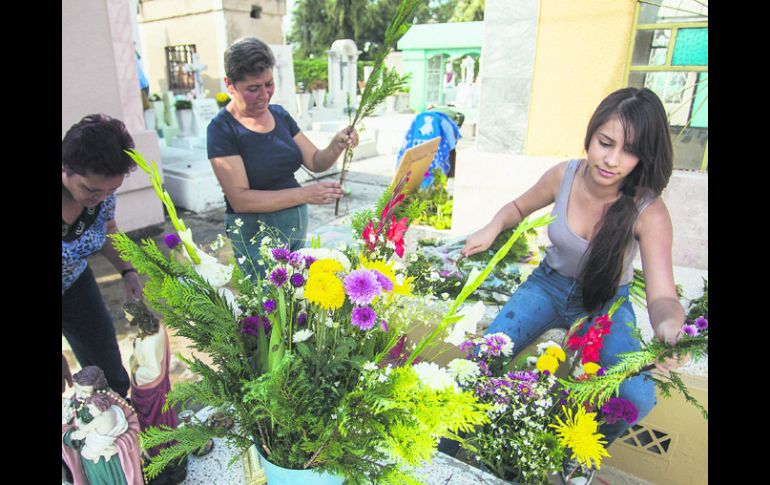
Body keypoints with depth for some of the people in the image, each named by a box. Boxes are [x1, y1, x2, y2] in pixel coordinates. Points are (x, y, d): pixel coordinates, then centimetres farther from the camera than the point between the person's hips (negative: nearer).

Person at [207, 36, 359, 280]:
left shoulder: (280, 115, 5)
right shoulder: (222, 129, -12)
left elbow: (316, 162, 8)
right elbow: (240, 199, -20)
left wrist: (337, 146, -14)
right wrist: (305, 194, -27)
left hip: (297, 224, 6)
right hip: (256, 234, -6)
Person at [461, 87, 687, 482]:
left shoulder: (648, 212, -24)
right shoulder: (563, 176, -16)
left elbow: (662, 297, -29)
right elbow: (519, 207, 5)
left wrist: (669, 328, -53)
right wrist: (492, 228, -16)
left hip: (606, 305, -1)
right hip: (550, 286, 2)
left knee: (637, 399, -25)